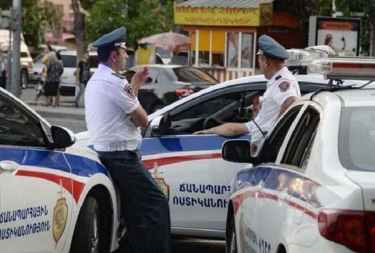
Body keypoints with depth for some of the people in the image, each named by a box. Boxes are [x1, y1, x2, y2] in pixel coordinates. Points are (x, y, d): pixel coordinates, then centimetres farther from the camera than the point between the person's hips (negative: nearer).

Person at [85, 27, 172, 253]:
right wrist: (133, 91, 4)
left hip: (106, 153, 10)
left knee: (134, 211, 12)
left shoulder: (95, 81, 15)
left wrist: (133, 88, 17)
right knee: (157, 204, -10)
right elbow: (143, 120, -11)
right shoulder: (114, 82, -16)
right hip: (121, 155, -10)